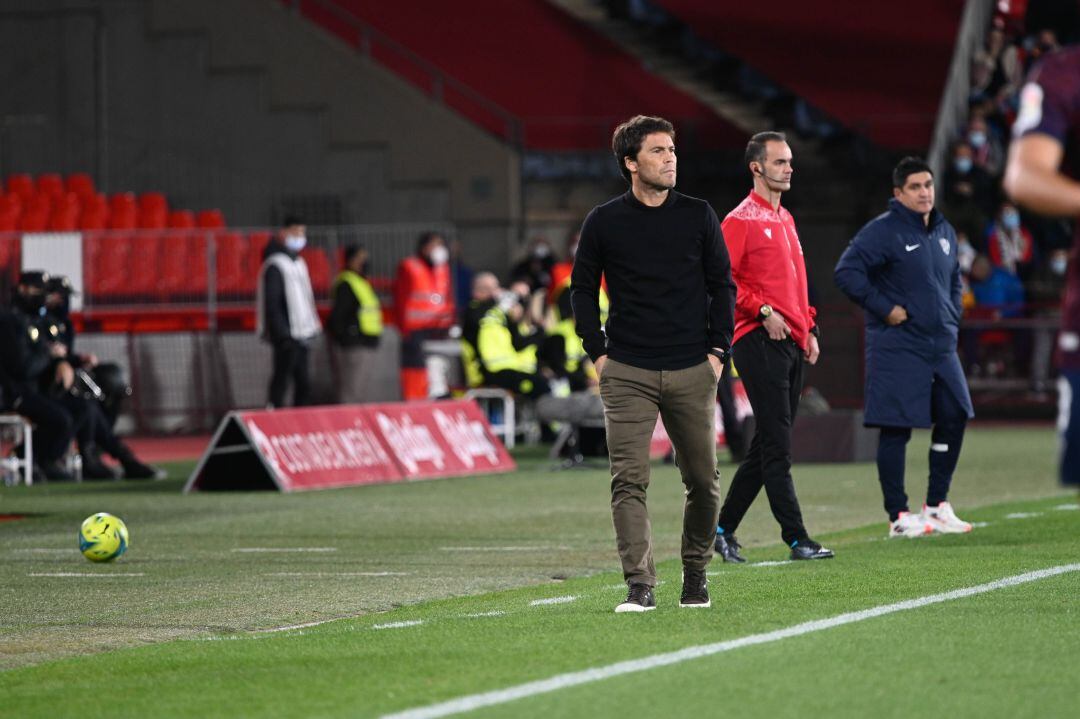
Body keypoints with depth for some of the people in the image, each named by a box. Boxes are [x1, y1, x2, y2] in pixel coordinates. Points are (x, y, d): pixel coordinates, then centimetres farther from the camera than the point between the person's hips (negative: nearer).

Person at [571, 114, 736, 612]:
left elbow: (722, 286, 10)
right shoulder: (604, 222, 2)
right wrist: (598, 353, 2)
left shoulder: (698, 216, 5)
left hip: (692, 371, 1)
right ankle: (640, 585, -13)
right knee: (629, 480, -11)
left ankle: (695, 575, 24)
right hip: (627, 374, -1)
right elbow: (582, 289, 11)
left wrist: (717, 350, 2)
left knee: (703, 481, 6)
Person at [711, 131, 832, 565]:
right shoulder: (740, 220, -7)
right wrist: (763, 311, -18)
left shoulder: (786, 220, 20)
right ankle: (796, 538, -8)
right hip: (760, 344, -9)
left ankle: (724, 529, 18)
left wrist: (808, 328, 17)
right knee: (776, 446, -8)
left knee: (768, 445, 10)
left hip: (791, 344, 9)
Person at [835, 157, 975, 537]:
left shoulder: (945, 232, 14)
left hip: (941, 346, 8)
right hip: (897, 349, -8)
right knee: (896, 429, -5)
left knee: (953, 418, 6)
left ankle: (937, 506, 18)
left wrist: (952, 317, 16)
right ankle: (899, 516, 0)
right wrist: (884, 308, -16)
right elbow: (846, 272, -17)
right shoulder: (883, 231, -10)